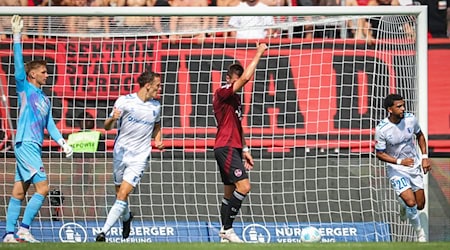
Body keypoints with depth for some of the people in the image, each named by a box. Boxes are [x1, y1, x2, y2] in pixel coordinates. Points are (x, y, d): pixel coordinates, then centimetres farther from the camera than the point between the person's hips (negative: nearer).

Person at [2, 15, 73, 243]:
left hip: (34, 147, 8)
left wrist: (62, 142, 10)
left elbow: (50, 125, 23)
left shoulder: (45, 99, 20)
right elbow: (19, 63, -11)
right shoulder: (25, 89, -1)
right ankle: (23, 229, -16)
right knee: (42, 187, -15)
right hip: (26, 145, -8)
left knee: (19, 191, 6)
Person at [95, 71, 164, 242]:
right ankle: (126, 217, 44)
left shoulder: (156, 106, 5)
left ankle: (104, 232, -17)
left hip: (139, 157, 0)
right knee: (119, 194, 12)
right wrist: (112, 119, -26)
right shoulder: (125, 101, -6)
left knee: (123, 195, -14)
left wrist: (158, 141, 6)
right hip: (121, 154, 0)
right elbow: (107, 127, -3)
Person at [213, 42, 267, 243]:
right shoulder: (222, 94, -10)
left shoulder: (235, 98, 19)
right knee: (243, 186, -18)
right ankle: (227, 228, -14)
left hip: (233, 148, 10)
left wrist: (244, 150, 21)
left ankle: (225, 236, 11)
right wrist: (258, 54, -14)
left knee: (230, 192, 9)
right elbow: (245, 78, -22)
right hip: (226, 147, -10)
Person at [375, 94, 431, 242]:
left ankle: (403, 205, 44)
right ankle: (419, 232, 5)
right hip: (396, 169, -4)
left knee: (420, 205, 6)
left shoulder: (410, 119, -10)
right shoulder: (381, 129, -21)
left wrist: (424, 157, 3)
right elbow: (379, 154, -12)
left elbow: (420, 136, 11)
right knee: (411, 202, -20)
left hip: (414, 166, 4)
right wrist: (400, 161, -23)